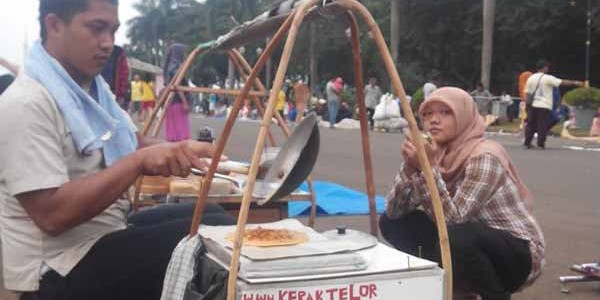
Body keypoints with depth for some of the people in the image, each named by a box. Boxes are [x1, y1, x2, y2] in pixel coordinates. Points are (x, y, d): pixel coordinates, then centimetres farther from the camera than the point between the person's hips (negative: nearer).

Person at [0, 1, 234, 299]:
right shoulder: (27, 103, -21)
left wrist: (181, 150, -8)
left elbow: (136, 144, 13)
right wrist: (139, 161, -28)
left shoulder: (91, 87, 8)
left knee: (211, 215, 10)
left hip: (105, 232, 9)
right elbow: (52, 215, -28)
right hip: (62, 268, -9)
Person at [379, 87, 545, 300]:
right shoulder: (437, 154, -2)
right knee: (392, 222, -2)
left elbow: (452, 219, -30)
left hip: (518, 253, -7)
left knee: (454, 237, -38)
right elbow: (394, 210, -8)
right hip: (474, 242, 7)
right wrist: (410, 166, -24)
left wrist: (427, 168, -35)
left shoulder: (485, 157, -23)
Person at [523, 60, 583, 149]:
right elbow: (562, 82, -7)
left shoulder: (531, 78, 7)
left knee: (530, 125, 10)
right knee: (542, 125, 0)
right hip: (544, 105, -4)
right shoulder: (548, 78, -7)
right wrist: (575, 83, 0)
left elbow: (527, 93, 9)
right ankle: (541, 143, 0)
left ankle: (527, 142, 10)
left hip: (532, 105, 5)